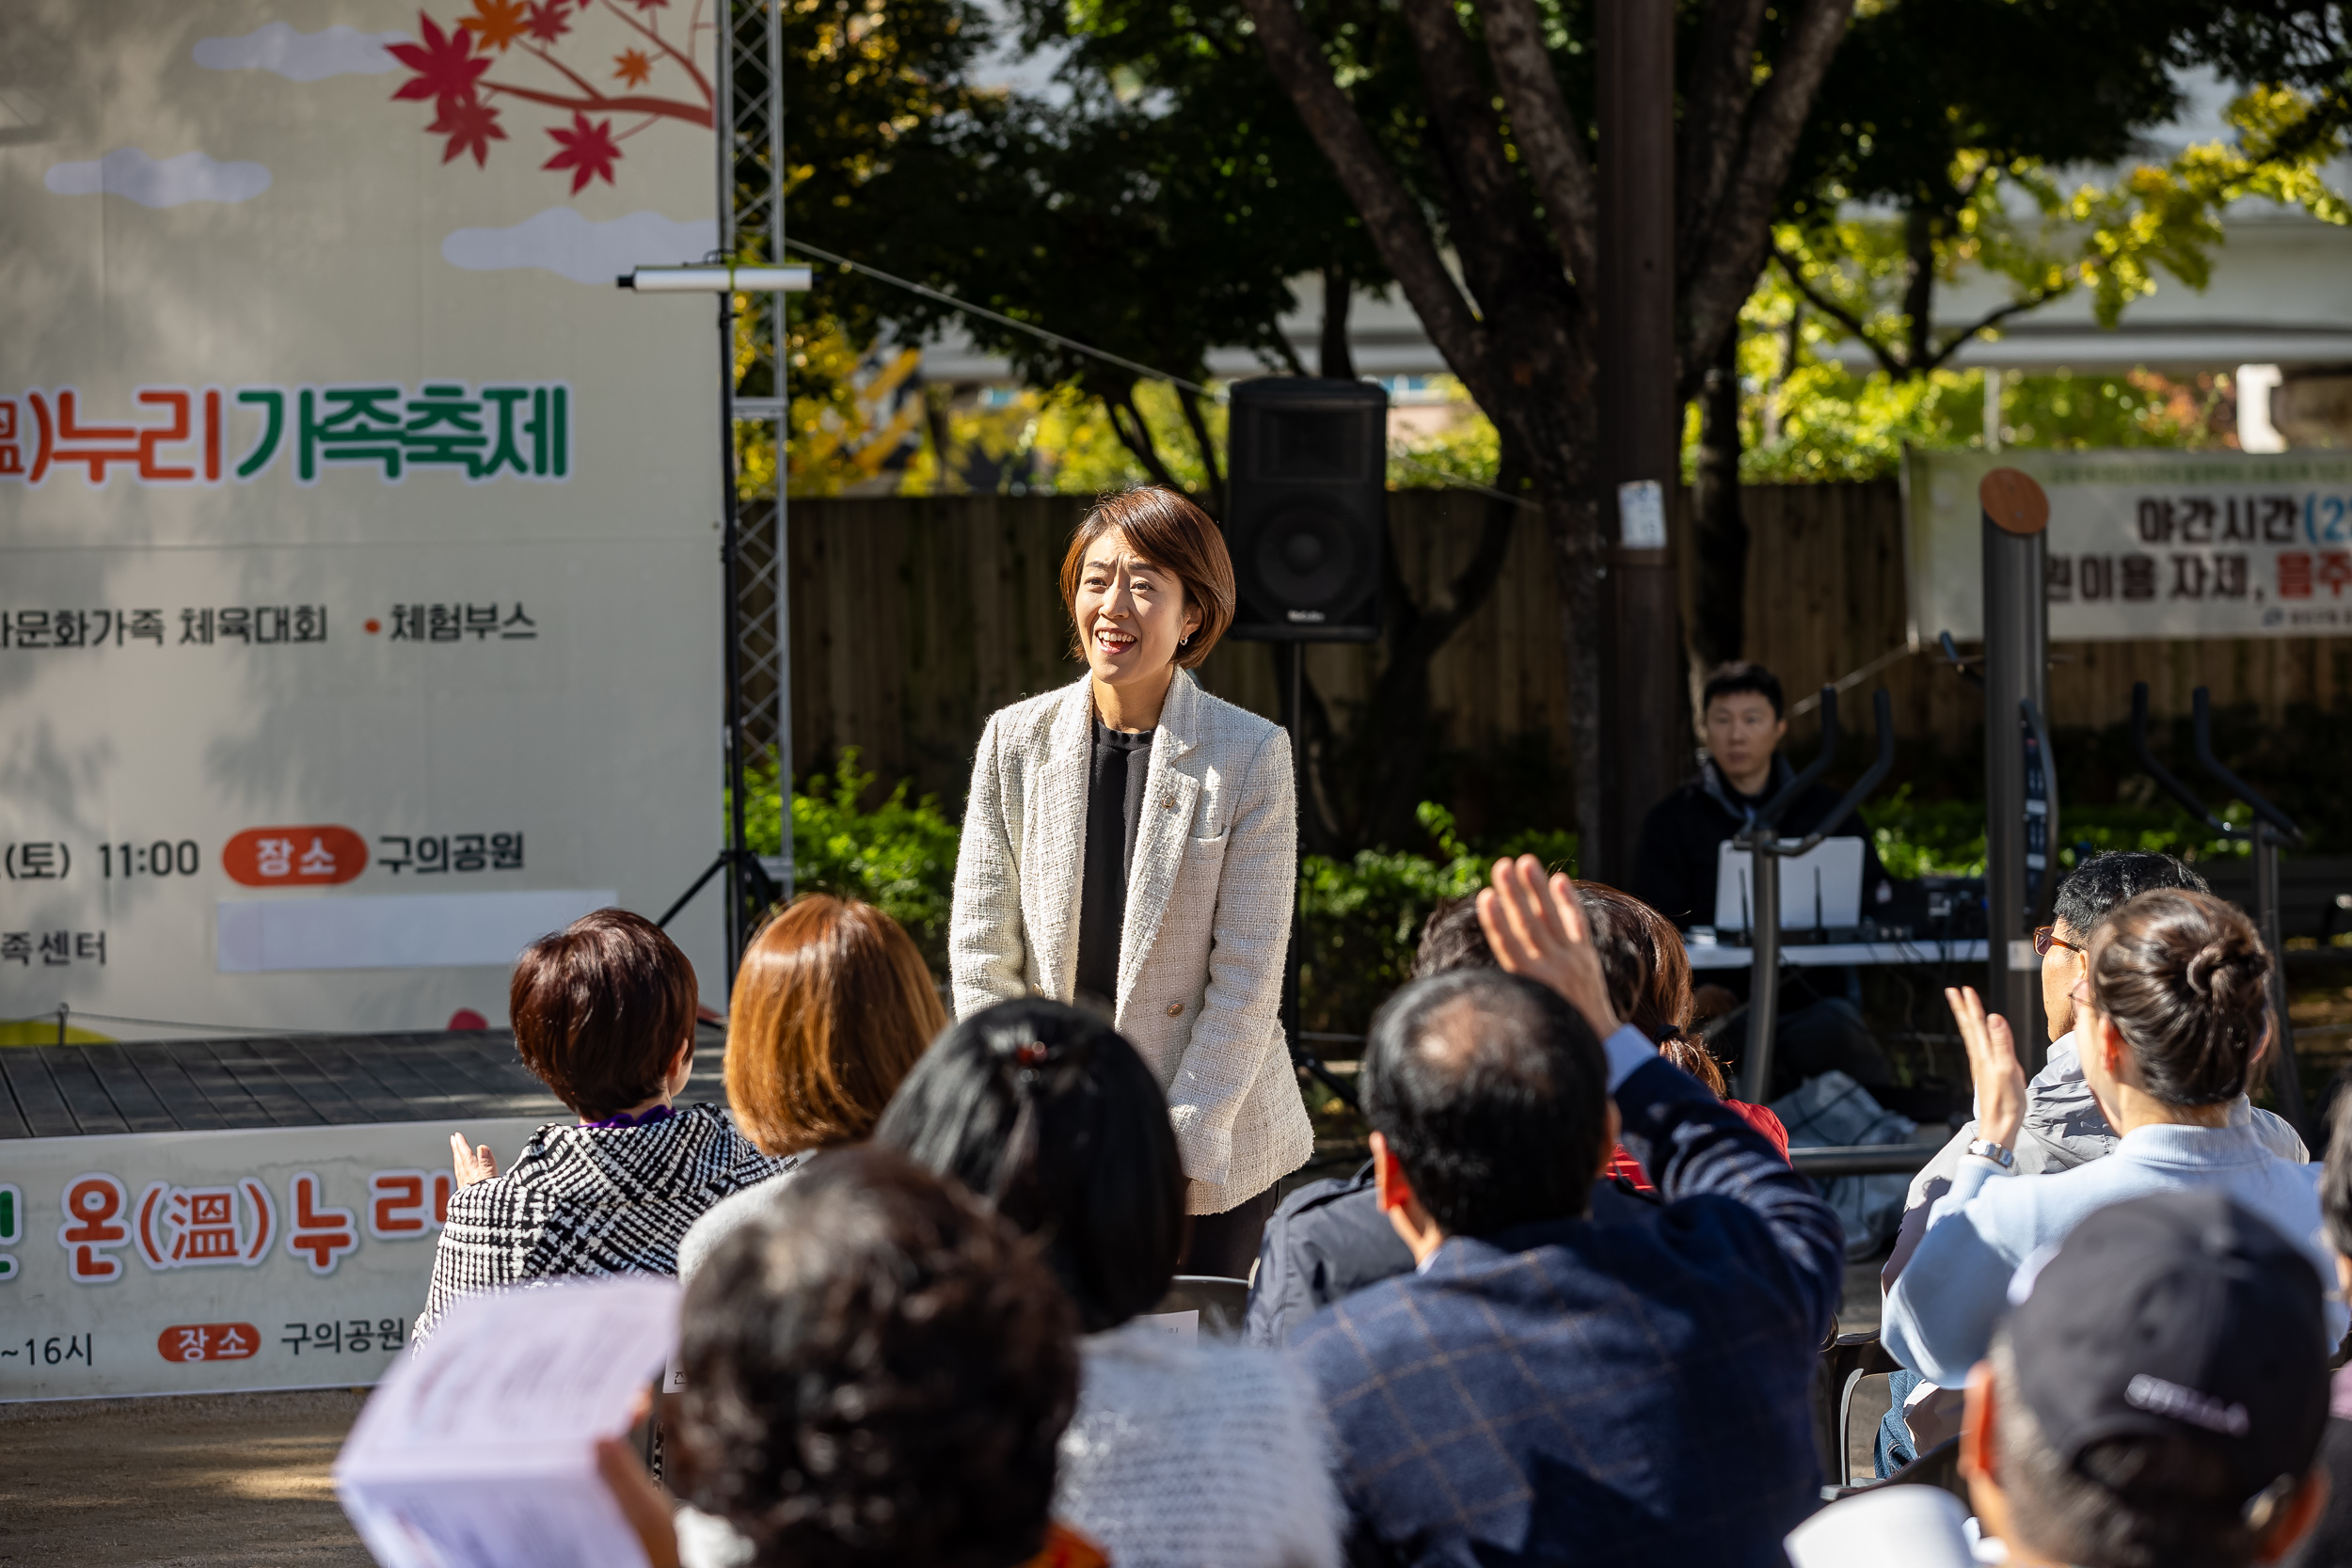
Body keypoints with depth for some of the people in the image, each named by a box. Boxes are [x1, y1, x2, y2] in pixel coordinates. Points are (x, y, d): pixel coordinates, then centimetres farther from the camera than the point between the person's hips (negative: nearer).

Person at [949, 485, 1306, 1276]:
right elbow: (980, 953, 3)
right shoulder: (1015, 742, 1)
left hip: (1211, 1148, -1)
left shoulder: (1250, 754, -5)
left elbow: (1249, 974, -8)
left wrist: (1177, 1144, -13)